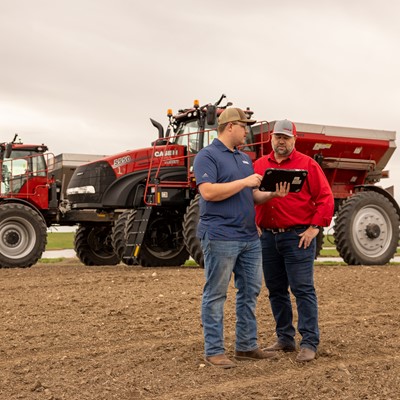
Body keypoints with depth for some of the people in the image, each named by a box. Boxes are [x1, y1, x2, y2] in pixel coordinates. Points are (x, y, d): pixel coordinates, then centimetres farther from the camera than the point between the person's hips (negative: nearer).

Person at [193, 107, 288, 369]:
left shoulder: (245, 158, 18)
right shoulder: (207, 156, -6)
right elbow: (208, 192, -20)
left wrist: (273, 194, 3)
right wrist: (244, 182, -17)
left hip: (250, 237, 9)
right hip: (220, 237, -8)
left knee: (250, 292, 12)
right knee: (216, 295, -1)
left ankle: (247, 346, 23)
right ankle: (214, 350, 7)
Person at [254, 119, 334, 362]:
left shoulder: (307, 164, 0)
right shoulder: (259, 165, 12)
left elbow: (325, 197, -4)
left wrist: (315, 227, -10)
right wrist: (254, 225, 5)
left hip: (298, 237, -5)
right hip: (268, 237, 5)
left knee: (303, 289, -6)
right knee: (276, 290, 11)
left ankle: (309, 344, -1)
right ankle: (285, 339, 22)